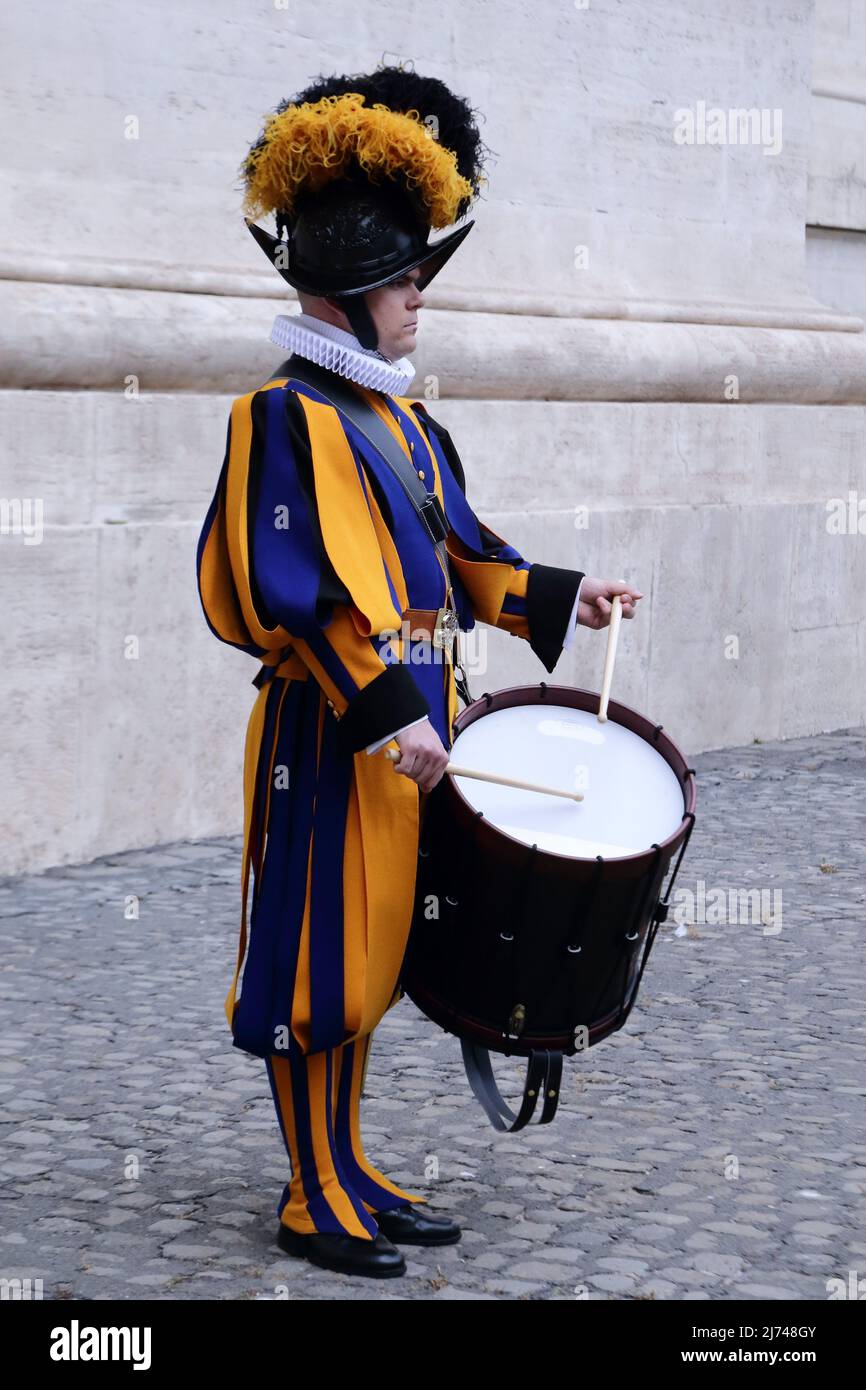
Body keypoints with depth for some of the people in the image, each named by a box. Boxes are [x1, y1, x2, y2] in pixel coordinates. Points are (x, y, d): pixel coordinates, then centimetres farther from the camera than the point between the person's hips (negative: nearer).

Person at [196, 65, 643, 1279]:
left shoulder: (405, 423, 14)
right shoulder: (288, 416, -13)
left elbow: (457, 558, 22)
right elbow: (291, 590, -20)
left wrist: (562, 597, 11)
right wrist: (388, 714, -23)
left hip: (411, 726, 9)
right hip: (335, 737, -9)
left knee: (371, 956, 15)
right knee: (323, 964, 0)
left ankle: (348, 1173, 26)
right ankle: (318, 1203, 10)